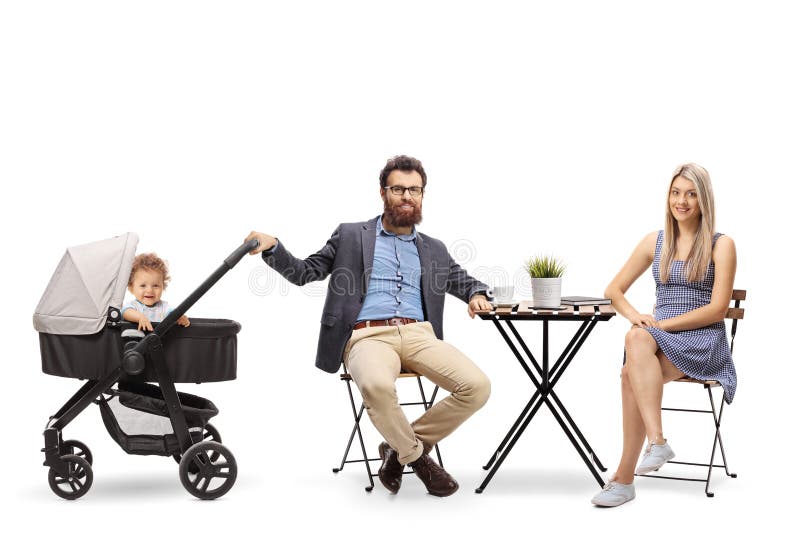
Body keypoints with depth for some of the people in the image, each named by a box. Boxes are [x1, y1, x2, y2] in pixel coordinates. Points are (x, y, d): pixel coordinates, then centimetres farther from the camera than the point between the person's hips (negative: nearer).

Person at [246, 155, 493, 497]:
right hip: (367, 336, -3)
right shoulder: (351, 235, 15)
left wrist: (476, 295, 9)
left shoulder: (433, 249, 24)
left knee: (477, 386, -22)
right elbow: (304, 273, 14)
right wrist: (272, 248, -4)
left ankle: (399, 449, -1)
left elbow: (465, 282, 34)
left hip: (418, 334, 4)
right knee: (377, 386, -40)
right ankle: (415, 454, -8)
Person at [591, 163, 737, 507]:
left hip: (704, 342, -4)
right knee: (636, 339, -35)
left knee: (632, 373, -33)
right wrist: (634, 315, -7)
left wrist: (662, 324, -16)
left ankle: (624, 477, -31)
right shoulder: (655, 242, 14)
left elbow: (717, 309, -7)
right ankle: (657, 442, -38)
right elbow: (614, 290, 15)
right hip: (659, 338, 4)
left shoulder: (721, 245, 2)